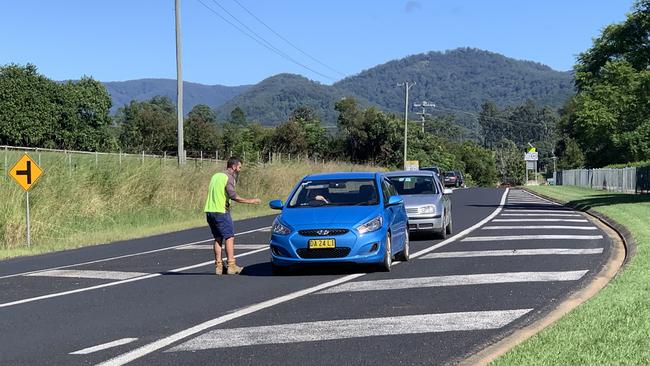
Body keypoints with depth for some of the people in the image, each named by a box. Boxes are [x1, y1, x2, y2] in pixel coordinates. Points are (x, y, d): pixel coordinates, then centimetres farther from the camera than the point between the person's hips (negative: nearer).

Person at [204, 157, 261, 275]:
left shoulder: (216, 176, 16)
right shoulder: (229, 178, -9)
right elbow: (233, 195, -17)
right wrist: (250, 201, -12)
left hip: (209, 211, 8)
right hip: (221, 211, -8)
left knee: (218, 238, 11)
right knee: (229, 237, -3)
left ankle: (218, 265, 8)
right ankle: (231, 266, -6)